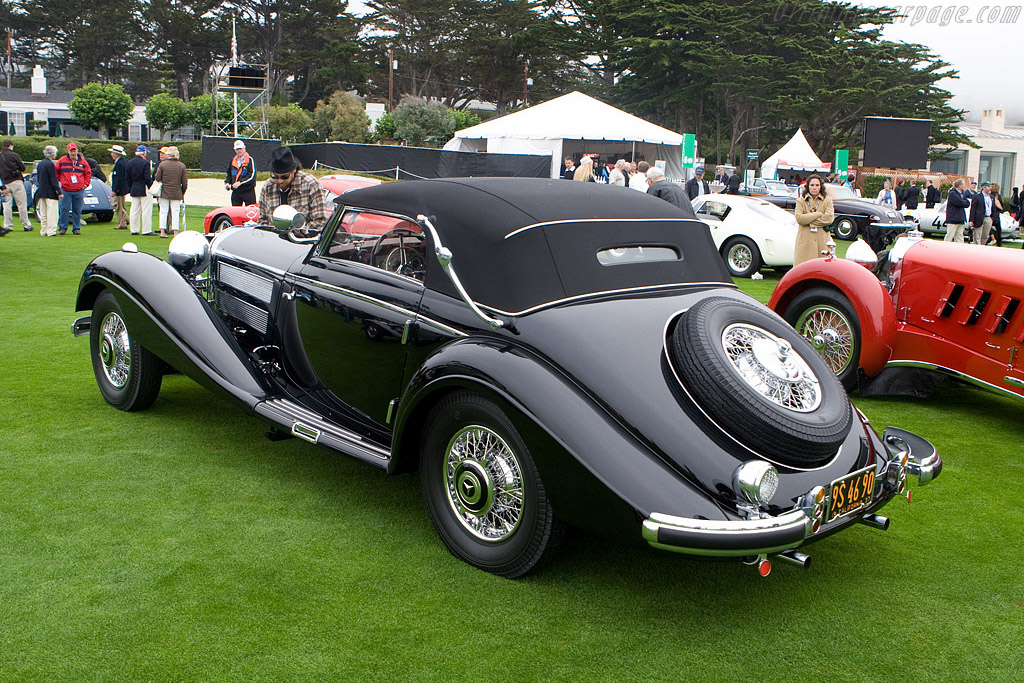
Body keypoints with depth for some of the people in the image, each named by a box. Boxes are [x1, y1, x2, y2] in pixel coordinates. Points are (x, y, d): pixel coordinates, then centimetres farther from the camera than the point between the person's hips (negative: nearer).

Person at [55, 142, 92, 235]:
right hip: (65, 191, -1)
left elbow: (88, 173, 16)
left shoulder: (83, 161, 7)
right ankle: (62, 228, 5)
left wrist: (85, 184, 8)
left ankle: (76, 228, 12)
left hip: (79, 191, 1)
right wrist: (60, 180, 9)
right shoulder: (62, 161, 3)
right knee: (64, 210, -2)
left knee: (77, 210, 5)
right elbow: (55, 171, 15)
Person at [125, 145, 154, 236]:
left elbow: (127, 178, 10)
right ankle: (146, 230, -3)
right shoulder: (145, 163, -13)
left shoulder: (129, 163, 8)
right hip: (144, 190, -7)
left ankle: (134, 230, 12)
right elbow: (147, 178, -16)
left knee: (134, 210, 10)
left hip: (134, 190, 7)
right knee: (146, 211, -3)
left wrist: (131, 188, 16)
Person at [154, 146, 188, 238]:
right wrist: (183, 193, 11)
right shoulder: (182, 166, -1)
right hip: (176, 193, 0)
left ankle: (162, 231, 7)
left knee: (163, 211, 7)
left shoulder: (162, 164, -4)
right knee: (175, 212, 3)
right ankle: (175, 232, 0)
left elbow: (157, 178, -5)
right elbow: (184, 182, 0)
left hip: (164, 192, 0)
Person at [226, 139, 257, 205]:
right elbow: (229, 174, 24)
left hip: (248, 191, -6)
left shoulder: (250, 160, -6)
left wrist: (240, 183, -19)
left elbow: (252, 176, -13)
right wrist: (227, 182, 4)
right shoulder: (233, 160, 12)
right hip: (235, 192, 6)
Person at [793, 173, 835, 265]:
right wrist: (819, 214, -6)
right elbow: (799, 218, -6)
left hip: (822, 241, 0)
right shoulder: (800, 201, 10)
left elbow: (829, 218, -5)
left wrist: (809, 222, -7)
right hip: (805, 242, 0)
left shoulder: (827, 200, 11)